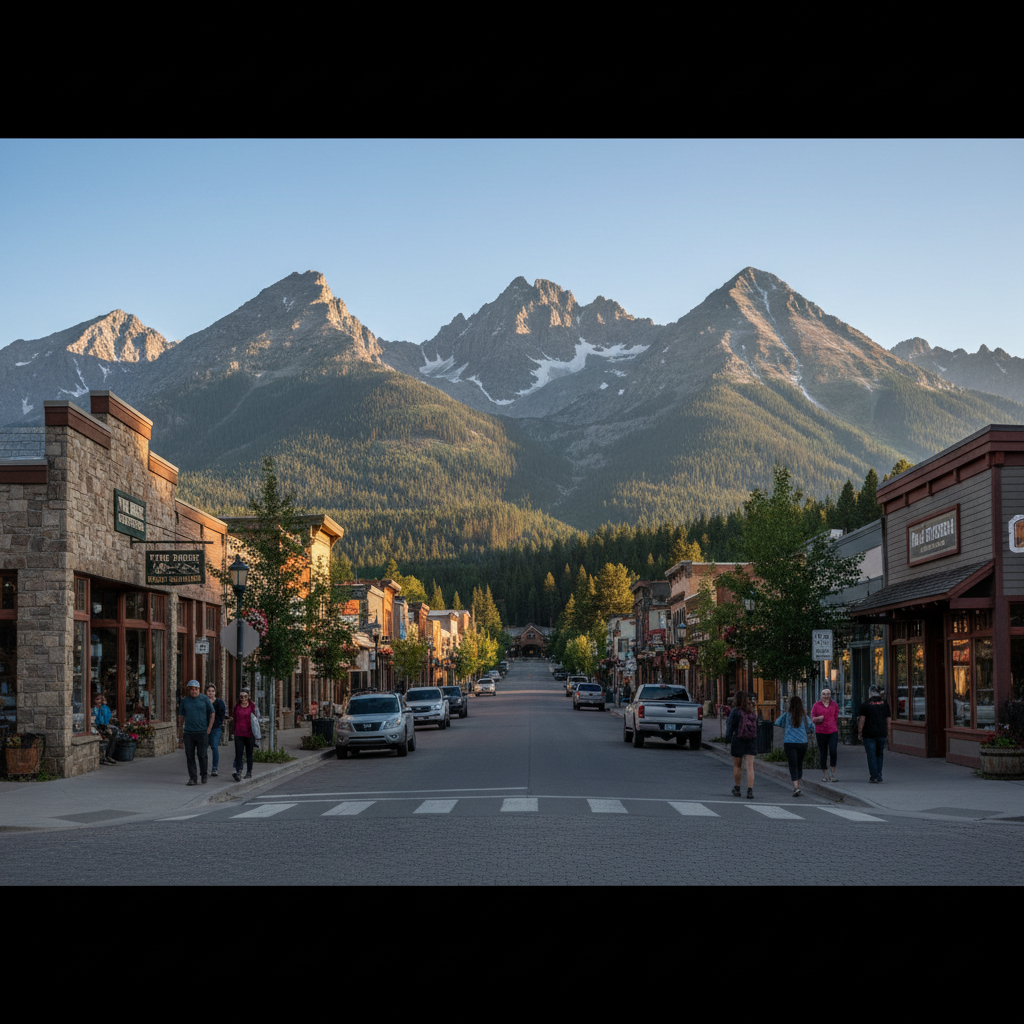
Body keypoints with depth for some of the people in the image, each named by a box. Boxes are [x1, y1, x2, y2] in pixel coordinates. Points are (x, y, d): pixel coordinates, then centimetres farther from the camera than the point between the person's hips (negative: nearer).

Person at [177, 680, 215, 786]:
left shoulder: (204, 699, 1)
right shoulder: (184, 701, 8)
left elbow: (212, 714, 4)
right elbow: (181, 718, 11)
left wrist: (209, 730, -4)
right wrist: (180, 735, 8)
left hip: (202, 732, -2)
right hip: (188, 733, 2)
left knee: (202, 755, -3)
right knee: (190, 756, 1)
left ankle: (204, 776, 15)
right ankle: (192, 778, 6)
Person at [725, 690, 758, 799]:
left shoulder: (735, 711, -8)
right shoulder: (752, 711, 6)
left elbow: (730, 726, -10)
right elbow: (756, 726, 8)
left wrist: (727, 740, -8)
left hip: (738, 741, -3)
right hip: (752, 741, 3)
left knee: (736, 765, 14)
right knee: (750, 766, -1)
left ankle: (737, 788, 24)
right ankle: (750, 791, -11)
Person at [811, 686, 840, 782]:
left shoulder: (834, 705, 6)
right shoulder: (817, 705, 2)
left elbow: (836, 718, 15)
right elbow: (812, 718, 5)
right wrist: (817, 719, -16)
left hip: (833, 732, 0)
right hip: (821, 732, 0)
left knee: (833, 752, -14)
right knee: (823, 753, 5)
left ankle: (833, 774, -3)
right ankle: (824, 775, 16)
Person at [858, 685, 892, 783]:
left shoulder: (866, 704, -5)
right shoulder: (885, 703, 5)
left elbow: (862, 719, -9)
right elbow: (889, 719, 7)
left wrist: (860, 732, -2)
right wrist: (888, 732, 15)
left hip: (869, 734, -3)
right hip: (882, 733, 3)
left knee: (871, 755, 1)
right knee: (879, 755, 15)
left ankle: (874, 776, -3)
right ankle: (879, 775, 13)